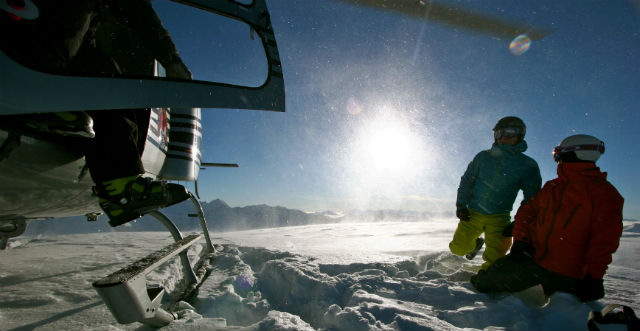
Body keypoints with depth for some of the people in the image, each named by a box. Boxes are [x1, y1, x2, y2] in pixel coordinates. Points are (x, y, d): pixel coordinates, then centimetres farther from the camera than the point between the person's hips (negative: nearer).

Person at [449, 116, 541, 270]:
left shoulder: (527, 166, -3)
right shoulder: (483, 157, 1)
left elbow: (532, 198, 3)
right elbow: (466, 181, 7)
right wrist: (461, 205, -2)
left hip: (499, 219, -1)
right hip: (472, 213, 2)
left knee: (494, 260, -5)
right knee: (458, 248, 2)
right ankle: (476, 243, 36)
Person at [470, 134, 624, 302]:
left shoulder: (604, 193, -5)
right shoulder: (552, 186, 11)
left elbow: (605, 239, -9)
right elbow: (526, 212, 12)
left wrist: (593, 276, -14)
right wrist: (521, 240, -4)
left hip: (567, 275, -4)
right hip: (529, 258, 4)